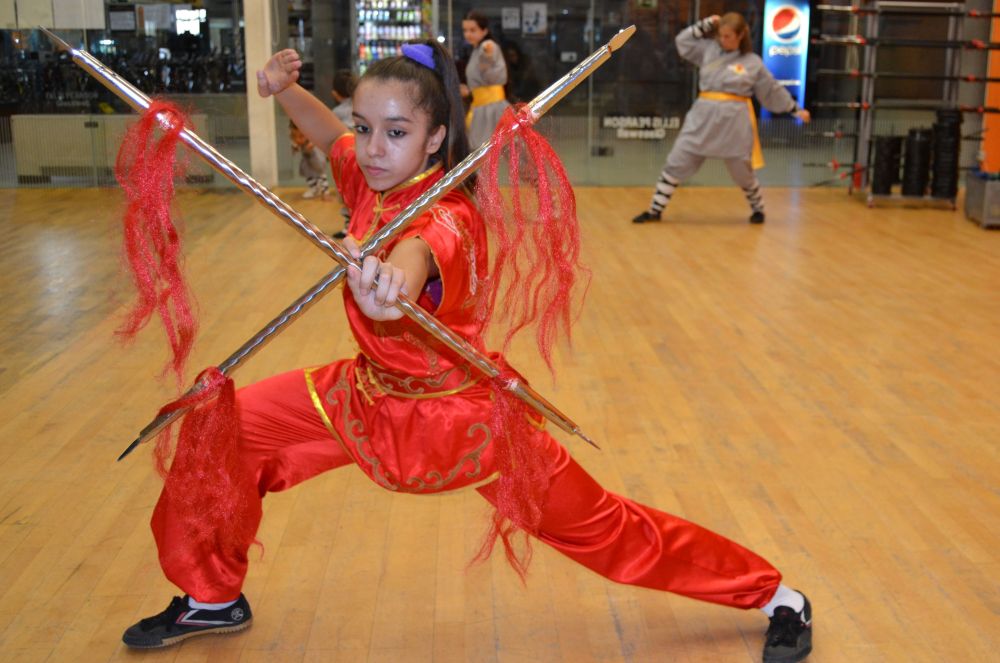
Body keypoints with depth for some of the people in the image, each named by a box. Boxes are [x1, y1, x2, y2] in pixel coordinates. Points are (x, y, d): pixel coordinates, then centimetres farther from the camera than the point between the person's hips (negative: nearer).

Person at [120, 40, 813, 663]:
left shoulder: (446, 220, -29)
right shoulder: (377, 178, -8)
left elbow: (416, 256, -56)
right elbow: (331, 133, 15)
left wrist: (388, 284, -79)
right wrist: (286, 90, -5)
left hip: (463, 416, -7)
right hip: (376, 394, 7)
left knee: (603, 528, 1)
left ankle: (778, 598, 24)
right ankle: (213, 599, 27)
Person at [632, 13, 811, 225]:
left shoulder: (753, 62, 1)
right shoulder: (709, 49, 7)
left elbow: (773, 90, 9)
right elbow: (683, 41, 9)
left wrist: (796, 110, 11)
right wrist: (706, 25, 2)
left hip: (735, 120, -2)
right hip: (704, 114, 2)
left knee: (742, 171, 9)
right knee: (676, 162, -2)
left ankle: (757, 209, 34)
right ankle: (655, 210, 6)